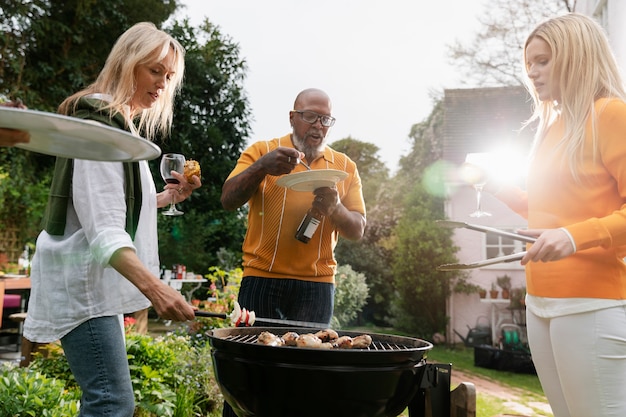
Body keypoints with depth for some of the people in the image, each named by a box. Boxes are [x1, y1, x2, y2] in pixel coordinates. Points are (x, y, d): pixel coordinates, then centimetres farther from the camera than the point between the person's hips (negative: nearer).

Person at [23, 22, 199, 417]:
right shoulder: (99, 124, -15)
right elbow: (102, 228, -26)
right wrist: (153, 285, -39)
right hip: (81, 280, -10)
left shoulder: (123, 124, 17)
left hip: (100, 280, 10)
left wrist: (168, 196, 11)